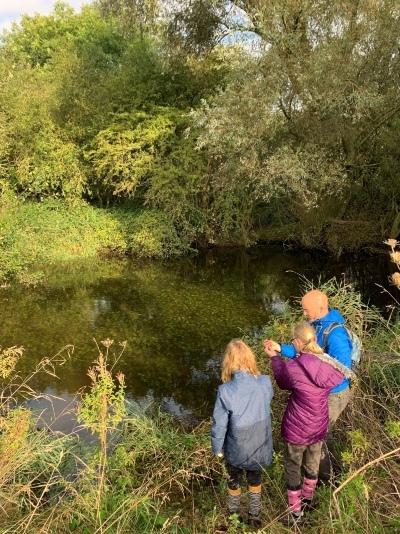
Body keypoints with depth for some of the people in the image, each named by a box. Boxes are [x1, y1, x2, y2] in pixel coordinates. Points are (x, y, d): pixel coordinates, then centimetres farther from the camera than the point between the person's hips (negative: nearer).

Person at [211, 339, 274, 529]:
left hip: (237, 449, -2)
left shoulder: (225, 391, -30)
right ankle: (254, 517, 49)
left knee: (234, 482, 27)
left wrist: (217, 448, -1)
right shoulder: (265, 382, -22)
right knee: (255, 480, 29)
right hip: (259, 447, 2)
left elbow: (219, 425, -18)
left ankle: (234, 516, 50)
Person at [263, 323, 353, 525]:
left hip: (297, 428, -5)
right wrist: (278, 354, 13)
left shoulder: (293, 367, -28)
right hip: (319, 426, 6)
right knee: (312, 463, 28)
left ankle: (295, 513, 34)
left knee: (292, 468, 17)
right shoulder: (329, 365, -12)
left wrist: (274, 356, 10)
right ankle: (308, 499, 52)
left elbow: (283, 381, -3)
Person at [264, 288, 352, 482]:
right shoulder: (317, 324, -4)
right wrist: (281, 348, -4)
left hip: (332, 395, -9)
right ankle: (332, 469, 51)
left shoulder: (335, 334, -32)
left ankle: (326, 477, 34)